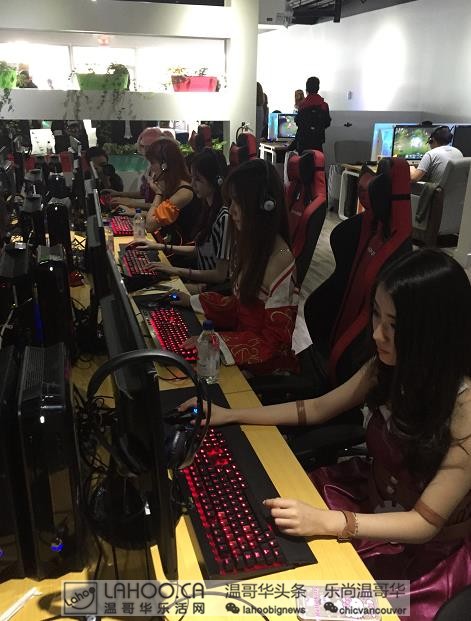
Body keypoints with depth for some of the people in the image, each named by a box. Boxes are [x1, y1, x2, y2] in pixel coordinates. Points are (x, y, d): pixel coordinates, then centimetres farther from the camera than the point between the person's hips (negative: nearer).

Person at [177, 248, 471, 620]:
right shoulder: (388, 368, -11)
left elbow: (425, 523, -24)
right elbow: (317, 409, 4)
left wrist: (325, 523, -38)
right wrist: (231, 416, -1)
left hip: (423, 550, -5)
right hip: (370, 493, 6)